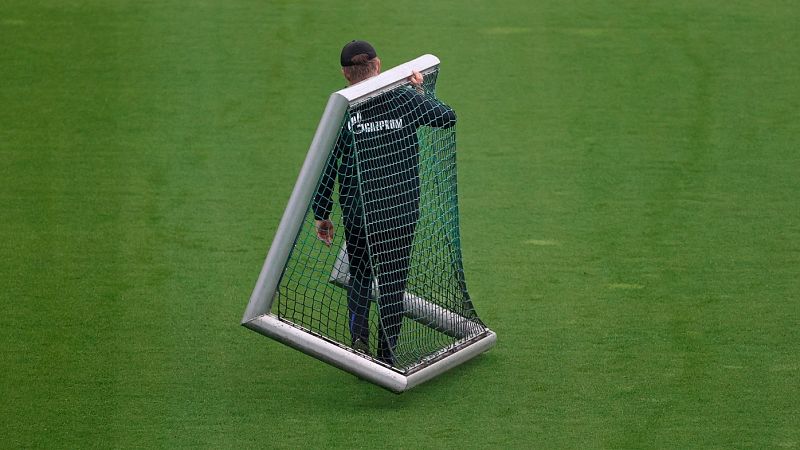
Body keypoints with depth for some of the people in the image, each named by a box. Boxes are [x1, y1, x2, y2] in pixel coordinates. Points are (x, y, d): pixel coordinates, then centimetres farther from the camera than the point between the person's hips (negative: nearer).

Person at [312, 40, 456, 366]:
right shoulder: (406, 99, -5)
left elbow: (325, 166, -5)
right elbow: (447, 118, 9)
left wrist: (321, 214, 4)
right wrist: (421, 90, 21)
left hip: (356, 213, 0)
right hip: (402, 211, 0)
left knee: (360, 276, 20)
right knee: (393, 283, 11)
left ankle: (358, 337, 1)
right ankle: (387, 354, 14)